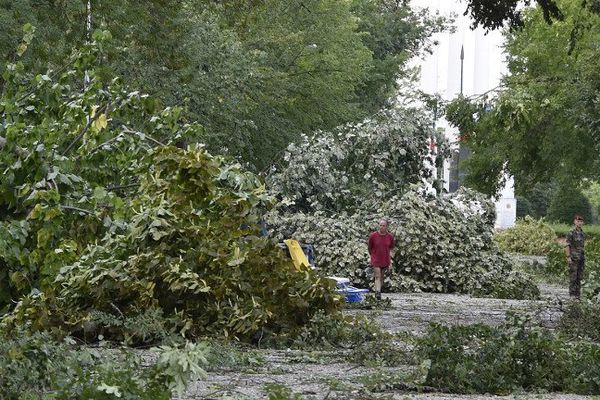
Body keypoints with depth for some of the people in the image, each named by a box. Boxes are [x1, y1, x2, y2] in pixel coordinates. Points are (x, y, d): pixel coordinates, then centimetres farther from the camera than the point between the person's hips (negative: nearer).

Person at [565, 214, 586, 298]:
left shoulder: (583, 234, 13)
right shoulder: (571, 234, -8)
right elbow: (567, 246, -11)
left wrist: (584, 258, 16)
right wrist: (568, 257, -18)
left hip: (581, 259, 7)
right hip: (573, 258, -7)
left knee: (579, 276, 7)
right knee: (573, 276, -5)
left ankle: (578, 293, 11)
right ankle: (572, 293, -3)